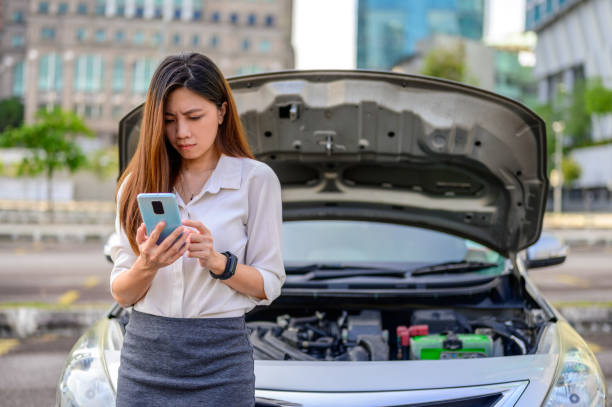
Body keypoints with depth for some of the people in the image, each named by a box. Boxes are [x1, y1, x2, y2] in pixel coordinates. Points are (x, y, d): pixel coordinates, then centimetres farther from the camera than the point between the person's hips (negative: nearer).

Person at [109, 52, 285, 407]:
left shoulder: (255, 179, -4)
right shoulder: (138, 184, 6)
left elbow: (269, 286, -3)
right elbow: (121, 294, 3)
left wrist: (217, 261, -18)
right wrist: (146, 265, -16)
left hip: (219, 355, -2)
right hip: (145, 354, 3)